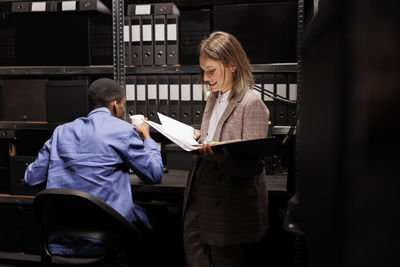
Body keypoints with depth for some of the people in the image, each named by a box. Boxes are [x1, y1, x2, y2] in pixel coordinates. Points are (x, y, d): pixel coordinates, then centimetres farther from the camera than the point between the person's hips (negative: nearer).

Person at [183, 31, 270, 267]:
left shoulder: (252, 104, -13)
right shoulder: (213, 99, 13)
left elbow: (252, 165, -18)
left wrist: (221, 157, -35)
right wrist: (198, 139, 3)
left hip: (230, 210, -7)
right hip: (199, 202, 8)